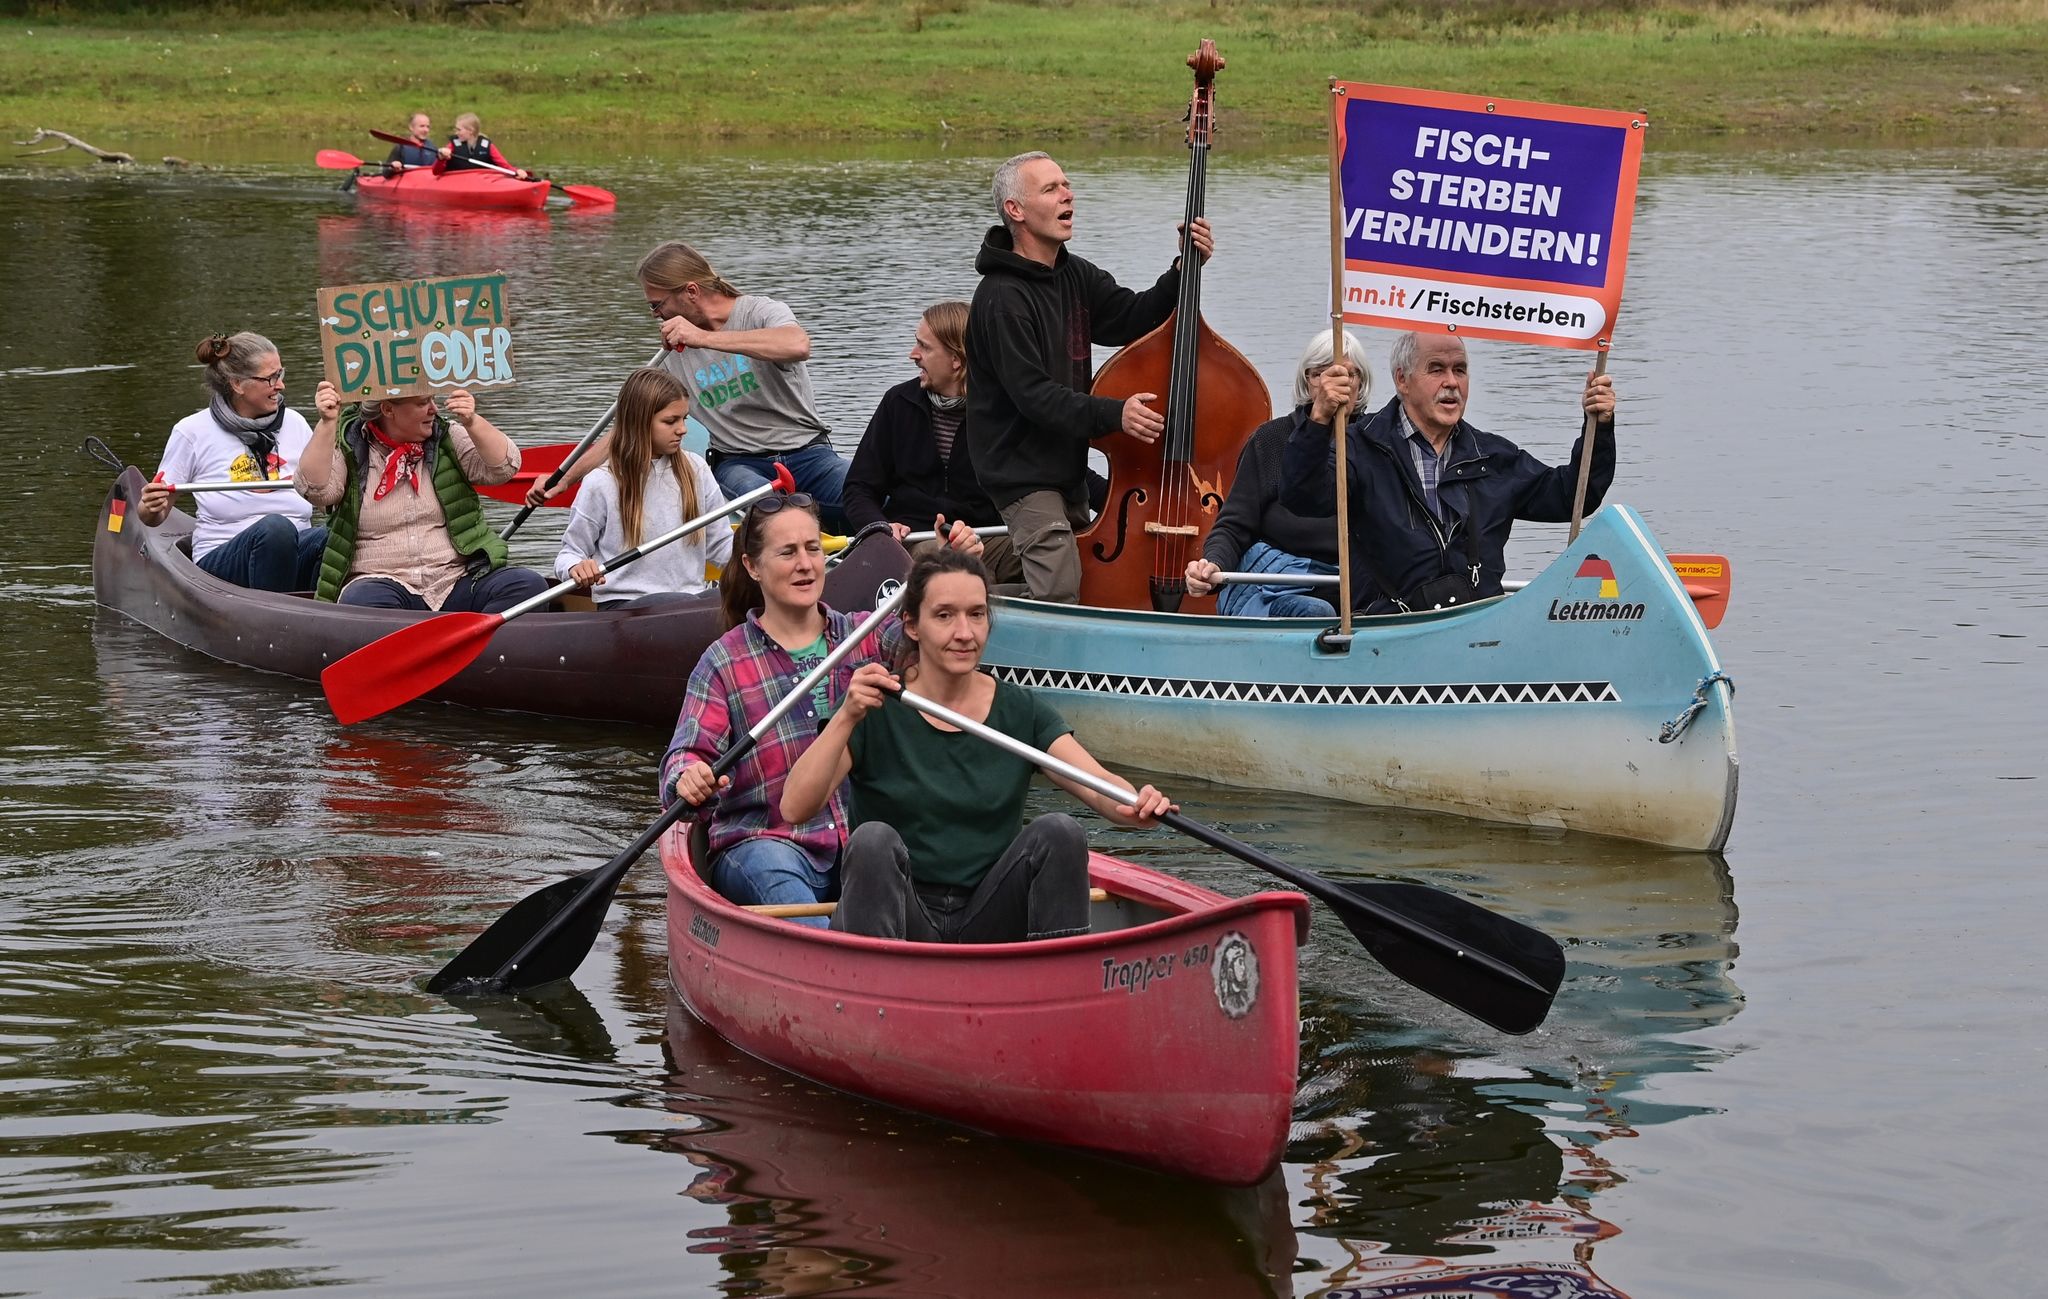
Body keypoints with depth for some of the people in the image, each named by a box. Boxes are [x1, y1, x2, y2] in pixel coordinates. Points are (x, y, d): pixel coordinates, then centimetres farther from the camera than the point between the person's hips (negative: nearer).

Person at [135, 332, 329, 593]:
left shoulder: (293, 423, 14)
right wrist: (151, 509, -16)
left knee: (329, 539, -33)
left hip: (294, 551, 3)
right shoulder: (193, 432, 3)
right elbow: (153, 517, 7)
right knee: (275, 526, -37)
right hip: (221, 560, -3)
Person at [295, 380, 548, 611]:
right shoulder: (348, 447, 5)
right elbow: (314, 488, -11)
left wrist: (472, 422, -17)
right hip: (380, 581, -3)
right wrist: (327, 424, -21)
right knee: (360, 601, -38)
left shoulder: (447, 437, 11)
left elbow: (504, 467, -1)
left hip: (456, 583, 3)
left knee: (529, 584, -24)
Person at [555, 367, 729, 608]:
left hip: (692, 591, 5)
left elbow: (720, 546, 15)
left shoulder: (695, 470, 11)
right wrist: (576, 568, -19)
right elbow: (570, 552, 5)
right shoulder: (602, 484, -2)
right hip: (622, 604, -5)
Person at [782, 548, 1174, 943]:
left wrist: (1134, 805, -32)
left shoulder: (1021, 711, 5)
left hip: (988, 924, 2)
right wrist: (846, 717, -26)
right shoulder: (874, 711, -2)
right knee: (873, 840, -31)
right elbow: (794, 808, -14)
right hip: (890, 919, -2)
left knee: (1059, 832, -21)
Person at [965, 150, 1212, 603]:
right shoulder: (1002, 299, -19)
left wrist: (1184, 270, -12)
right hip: (1023, 475, -9)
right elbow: (1034, 395, -24)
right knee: (1061, 600, -15)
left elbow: (1135, 319, 2)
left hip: (1067, 468, 9)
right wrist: (1112, 414, -33)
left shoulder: (1074, 275, 10)